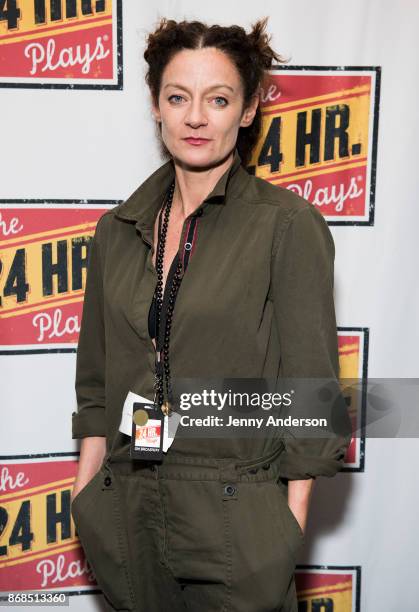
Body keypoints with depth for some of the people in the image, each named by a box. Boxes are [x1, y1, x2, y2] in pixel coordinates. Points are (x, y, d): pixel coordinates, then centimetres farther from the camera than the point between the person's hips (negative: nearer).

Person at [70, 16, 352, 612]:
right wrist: (85, 497, 6)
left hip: (237, 527, -4)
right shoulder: (119, 230, 3)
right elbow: (96, 385, 9)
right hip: (128, 519, 4)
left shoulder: (288, 224, -11)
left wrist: (293, 518, -9)